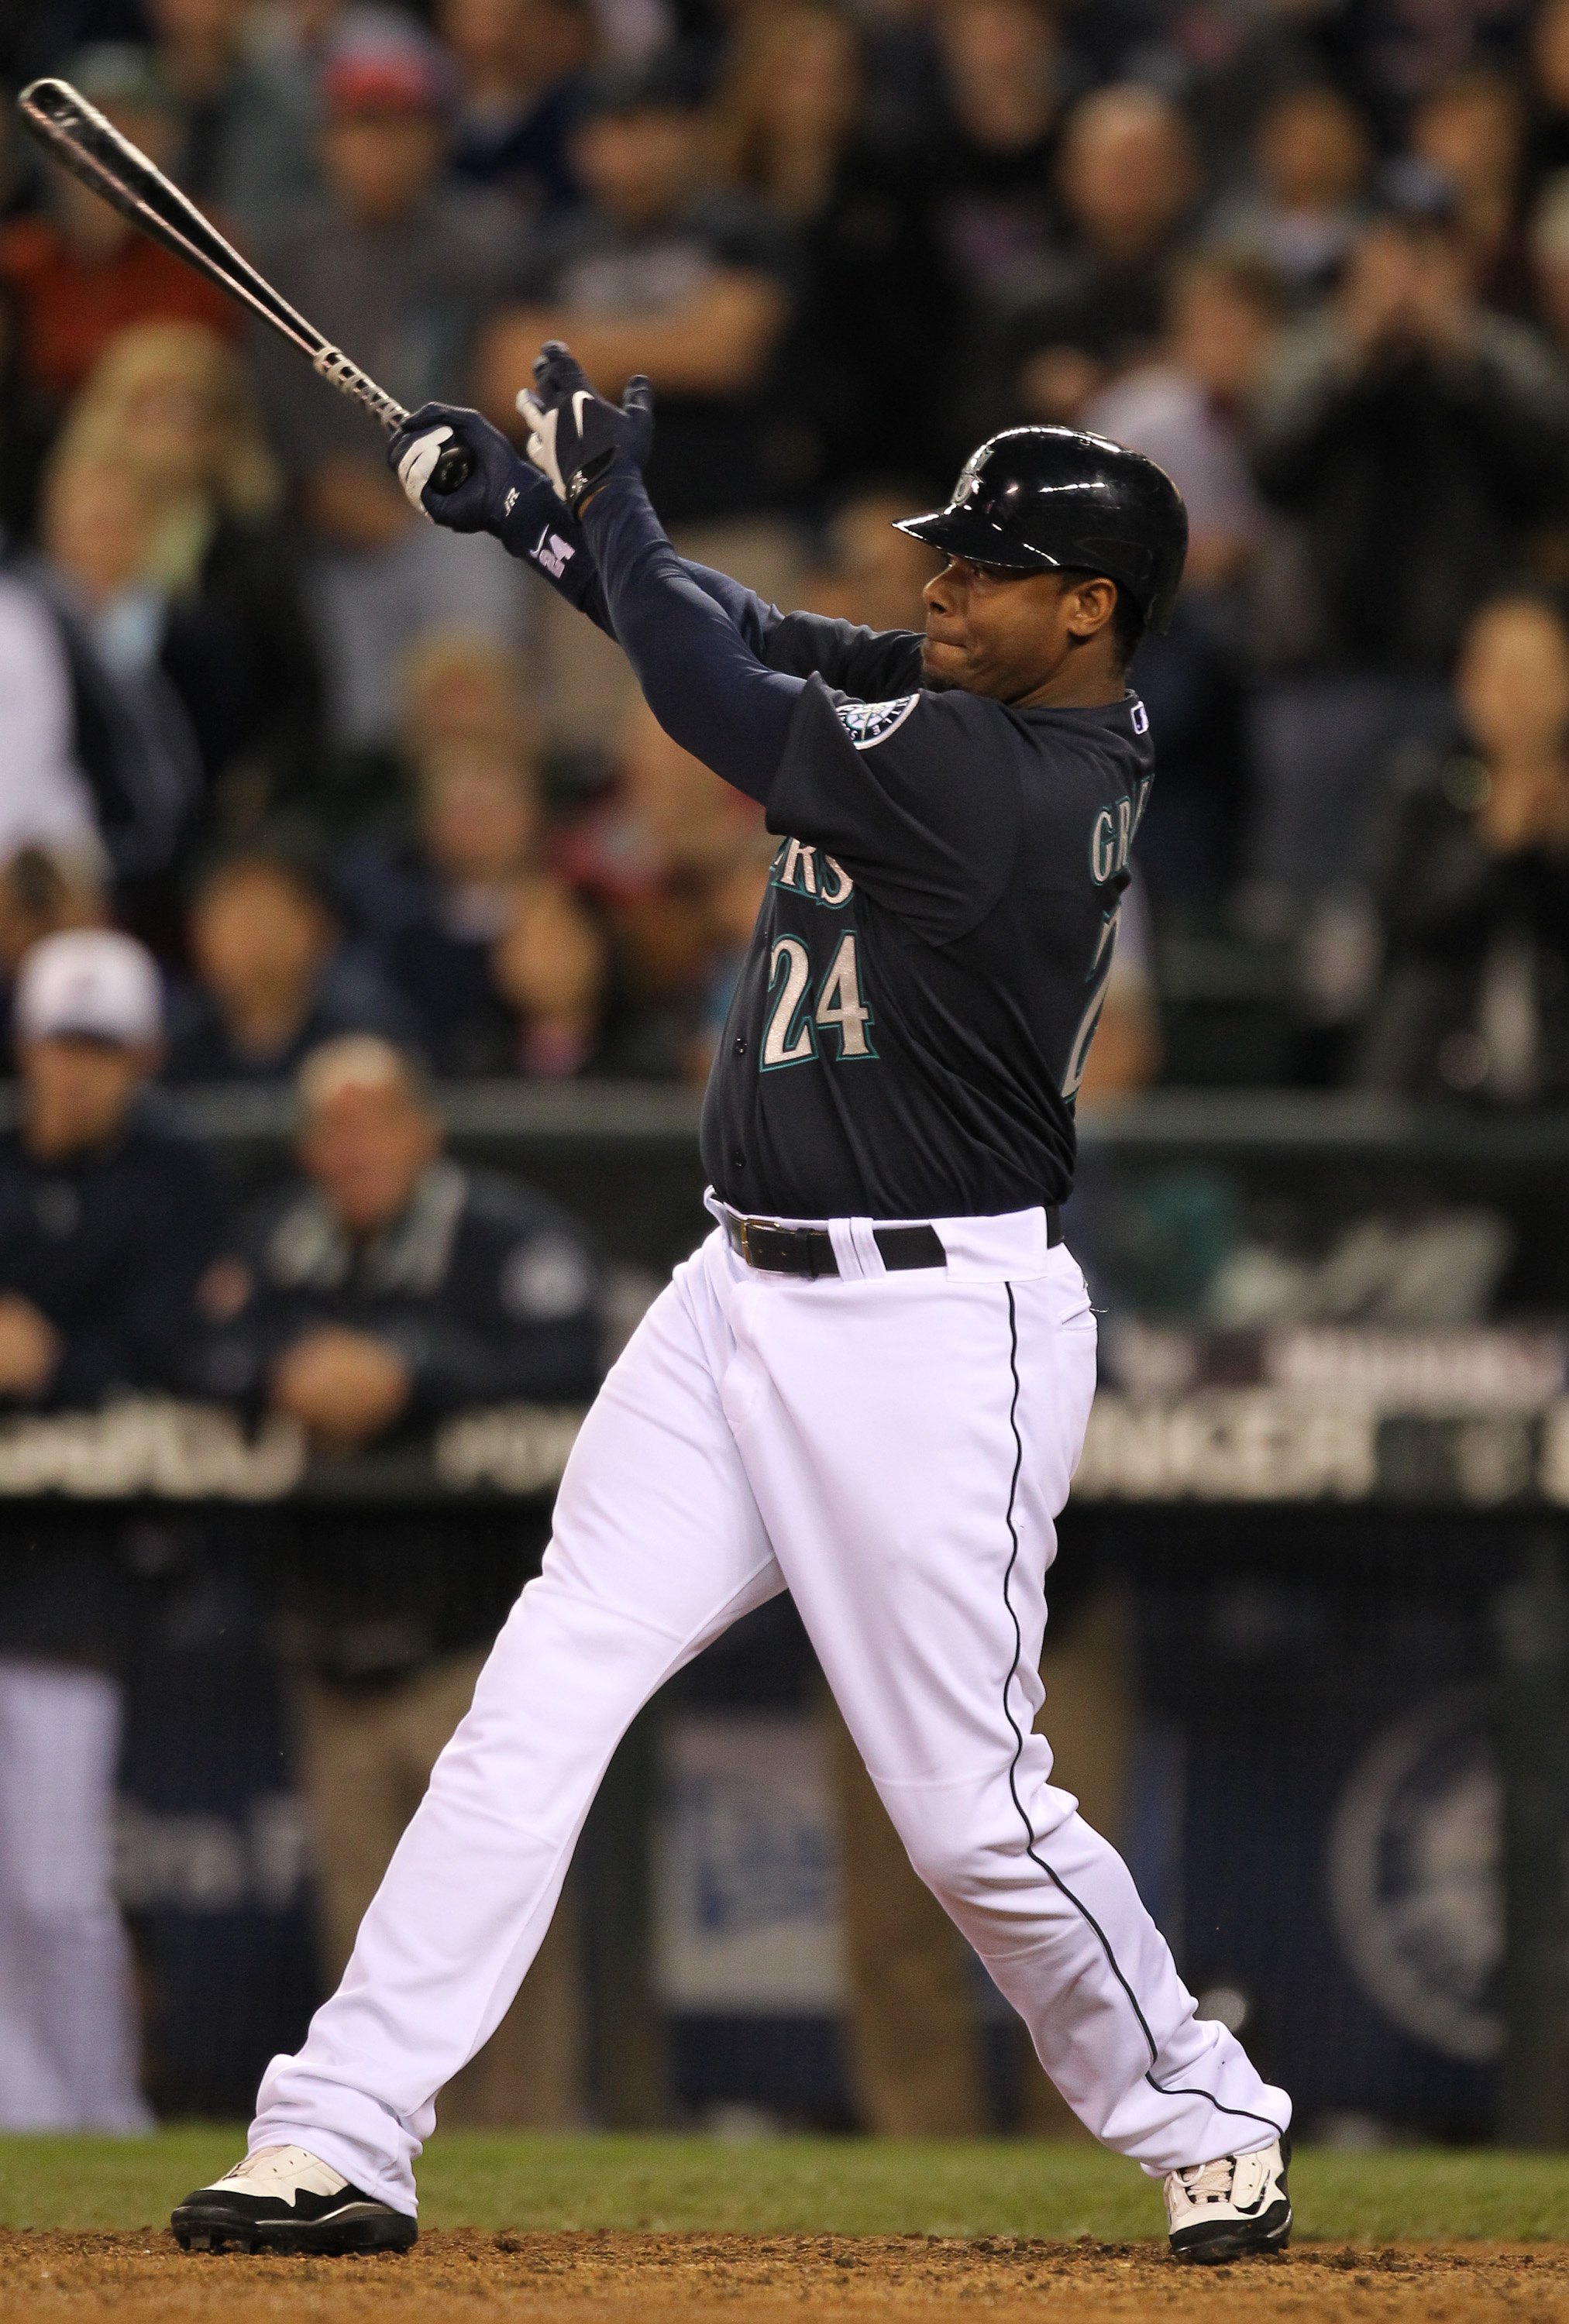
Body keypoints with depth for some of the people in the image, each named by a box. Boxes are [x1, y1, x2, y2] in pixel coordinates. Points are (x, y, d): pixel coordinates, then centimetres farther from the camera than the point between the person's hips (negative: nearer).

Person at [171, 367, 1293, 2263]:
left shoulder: (1006, 782, -20)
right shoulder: (975, 698, 6)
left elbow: (714, 700, -14)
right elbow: (757, 639, 16)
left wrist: (607, 497, 0)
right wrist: (530, 507, 6)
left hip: (934, 1337, -9)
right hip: (745, 1303, 9)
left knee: (973, 1813, -3)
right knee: (537, 1705, -1)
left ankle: (1204, 2126, 20)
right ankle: (337, 2141, -4)